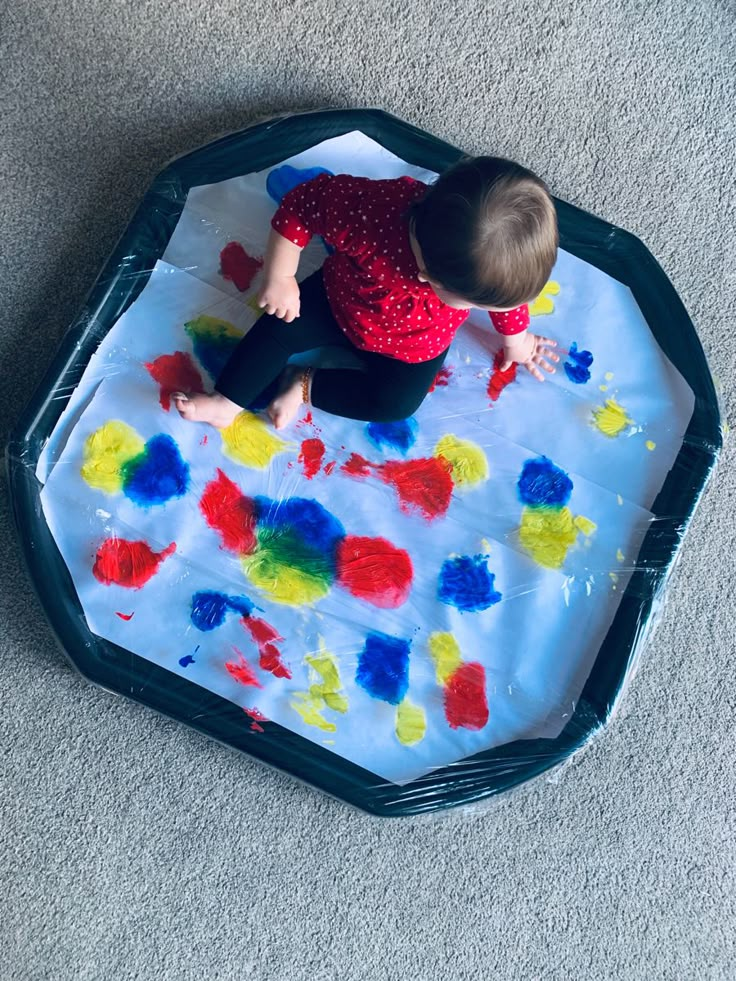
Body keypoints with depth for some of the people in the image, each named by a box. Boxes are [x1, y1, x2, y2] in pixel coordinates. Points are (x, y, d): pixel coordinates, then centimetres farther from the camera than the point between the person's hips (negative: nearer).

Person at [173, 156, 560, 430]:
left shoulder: (487, 257, -35)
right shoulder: (372, 211, -45)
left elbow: (507, 290, -8)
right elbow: (302, 206, -27)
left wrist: (515, 337, 8)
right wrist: (279, 277, -22)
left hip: (415, 345, 1)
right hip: (341, 301, -1)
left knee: (396, 403, -17)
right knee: (279, 327, -10)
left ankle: (305, 385, -2)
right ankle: (227, 401, 9)